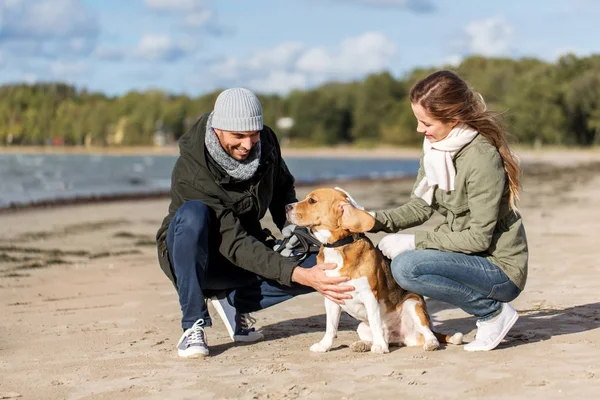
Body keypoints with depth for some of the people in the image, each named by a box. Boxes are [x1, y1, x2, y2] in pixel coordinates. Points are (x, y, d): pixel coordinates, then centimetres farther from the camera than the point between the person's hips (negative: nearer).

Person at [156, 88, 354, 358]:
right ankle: (193, 326, -24)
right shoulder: (191, 174, -29)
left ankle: (231, 300, 0)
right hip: (193, 257, -5)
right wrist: (298, 274, -44)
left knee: (325, 265, -17)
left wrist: (295, 228, -8)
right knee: (193, 214, -39)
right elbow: (235, 245, -34)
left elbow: (282, 189, 11)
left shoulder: (265, 142, -10)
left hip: (247, 256, 5)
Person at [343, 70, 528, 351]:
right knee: (386, 250, 5)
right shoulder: (435, 147, 2)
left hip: (501, 267, -9)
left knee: (406, 266, -25)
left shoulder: (482, 157, -23)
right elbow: (420, 207, 7)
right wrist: (376, 220, -9)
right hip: (465, 255, 9)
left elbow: (478, 238, -22)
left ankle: (494, 313, -9)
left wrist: (415, 242, -19)